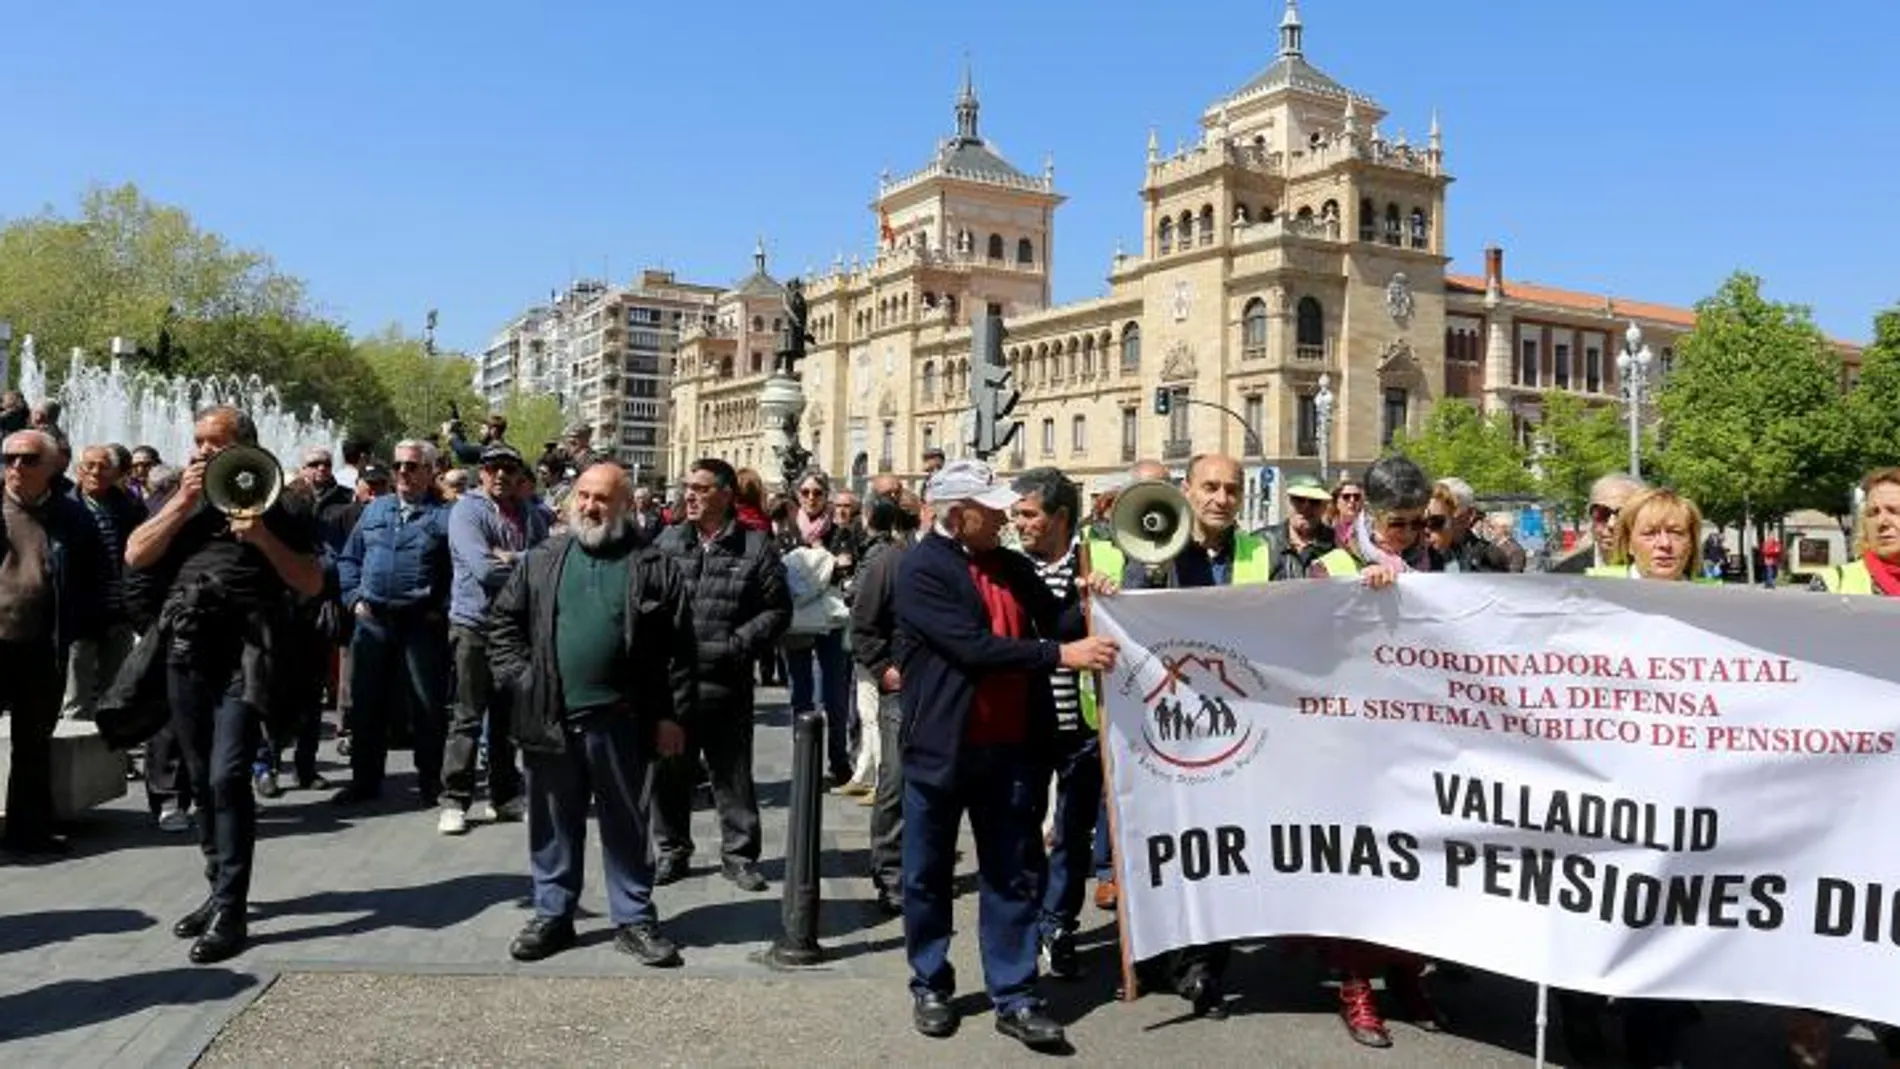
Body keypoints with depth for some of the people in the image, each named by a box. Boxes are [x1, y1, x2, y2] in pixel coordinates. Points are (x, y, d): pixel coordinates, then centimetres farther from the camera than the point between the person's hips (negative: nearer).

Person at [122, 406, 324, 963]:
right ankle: (220, 890, 25)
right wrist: (182, 502, -5)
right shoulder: (182, 501, 15)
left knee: (228, 778, -13)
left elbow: (313, 584, -2)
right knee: (202, 781, 12)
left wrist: (263, 538, -14)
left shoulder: (271, 504, 3)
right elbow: (135, 555, 2)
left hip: (243, 656, -5)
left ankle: (230, 911, -8)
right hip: (185, 654, 5)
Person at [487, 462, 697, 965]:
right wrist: (517, 675, 2)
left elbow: (678, 646, -2)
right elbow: (504, 619, 15)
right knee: (554, 825, 13)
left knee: (626, 825, 9)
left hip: (621, 721, -2)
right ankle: (552, 915, 26)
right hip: (550, 718, 2)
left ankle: (633, 918, 21)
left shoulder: (652, 566, -1)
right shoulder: (542, 560, 8)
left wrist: (673, 714, -6)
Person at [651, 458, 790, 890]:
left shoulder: (754, 547, -2)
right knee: (670, 772, 11)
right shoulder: (669, 542, 8)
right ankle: (672, 851, 26)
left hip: (726, 683, -2)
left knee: (733, 774, 8)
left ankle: (739, 854, 20)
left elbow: (777, 609, 0)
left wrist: (740, 644, -11)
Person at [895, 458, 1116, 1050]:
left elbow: (1056, 618, 6)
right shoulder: (921, 569, -13)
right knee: (929, 874, 11)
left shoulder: (1013, 566, 9)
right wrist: (1061, 654, -24)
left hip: (1010, 747, 5)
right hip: (940, 747, -5)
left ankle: (1014, 997, 17)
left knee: (1015, 875, 8)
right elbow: (974, 647, -22)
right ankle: (930, 985, 28)